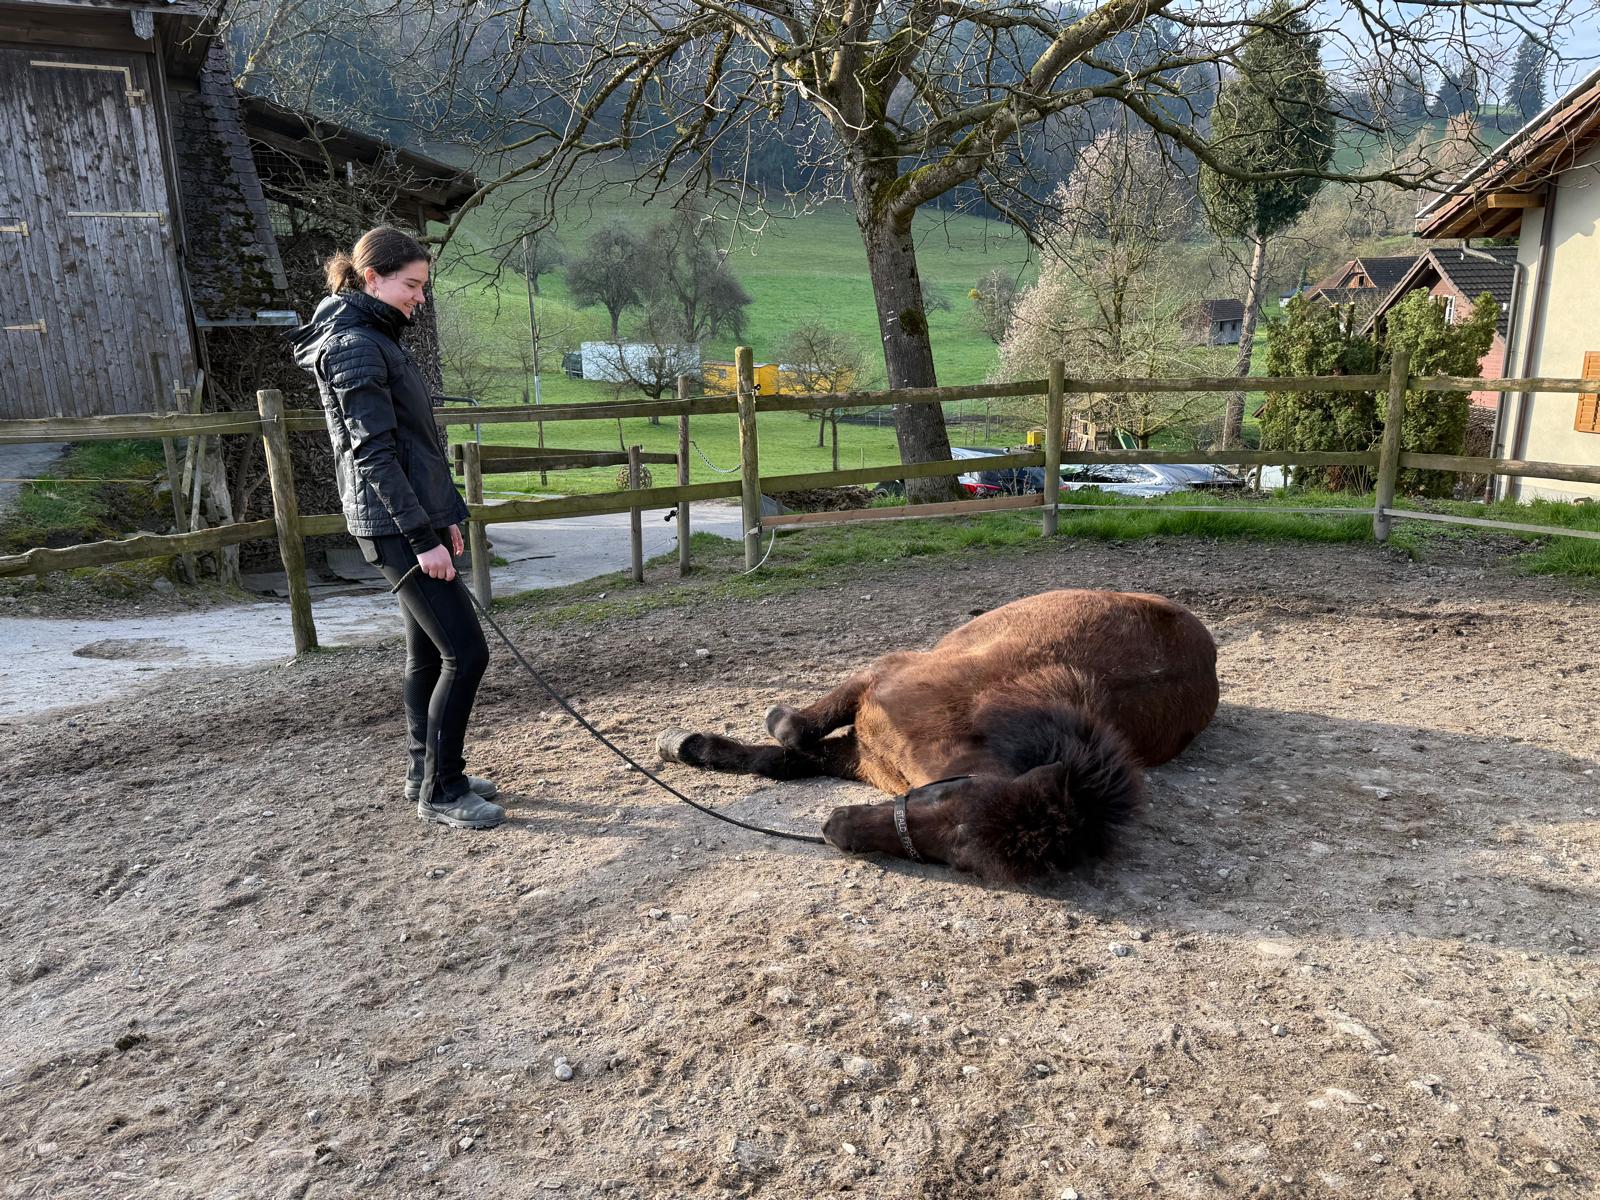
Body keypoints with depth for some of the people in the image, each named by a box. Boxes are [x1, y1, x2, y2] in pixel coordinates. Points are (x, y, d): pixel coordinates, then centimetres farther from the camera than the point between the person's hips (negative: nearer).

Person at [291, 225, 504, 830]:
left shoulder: (376, 339, 17)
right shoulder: (354, 345, -13)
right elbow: (374, 454, -19)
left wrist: (444, 518, 19)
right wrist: (423, 537, -20)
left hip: (417, 518, 10)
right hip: (397, 525, -10)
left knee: (428, 652, 14)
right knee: (465, 650, -8)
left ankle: (426, 774, 26)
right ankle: (441, 791, 2)